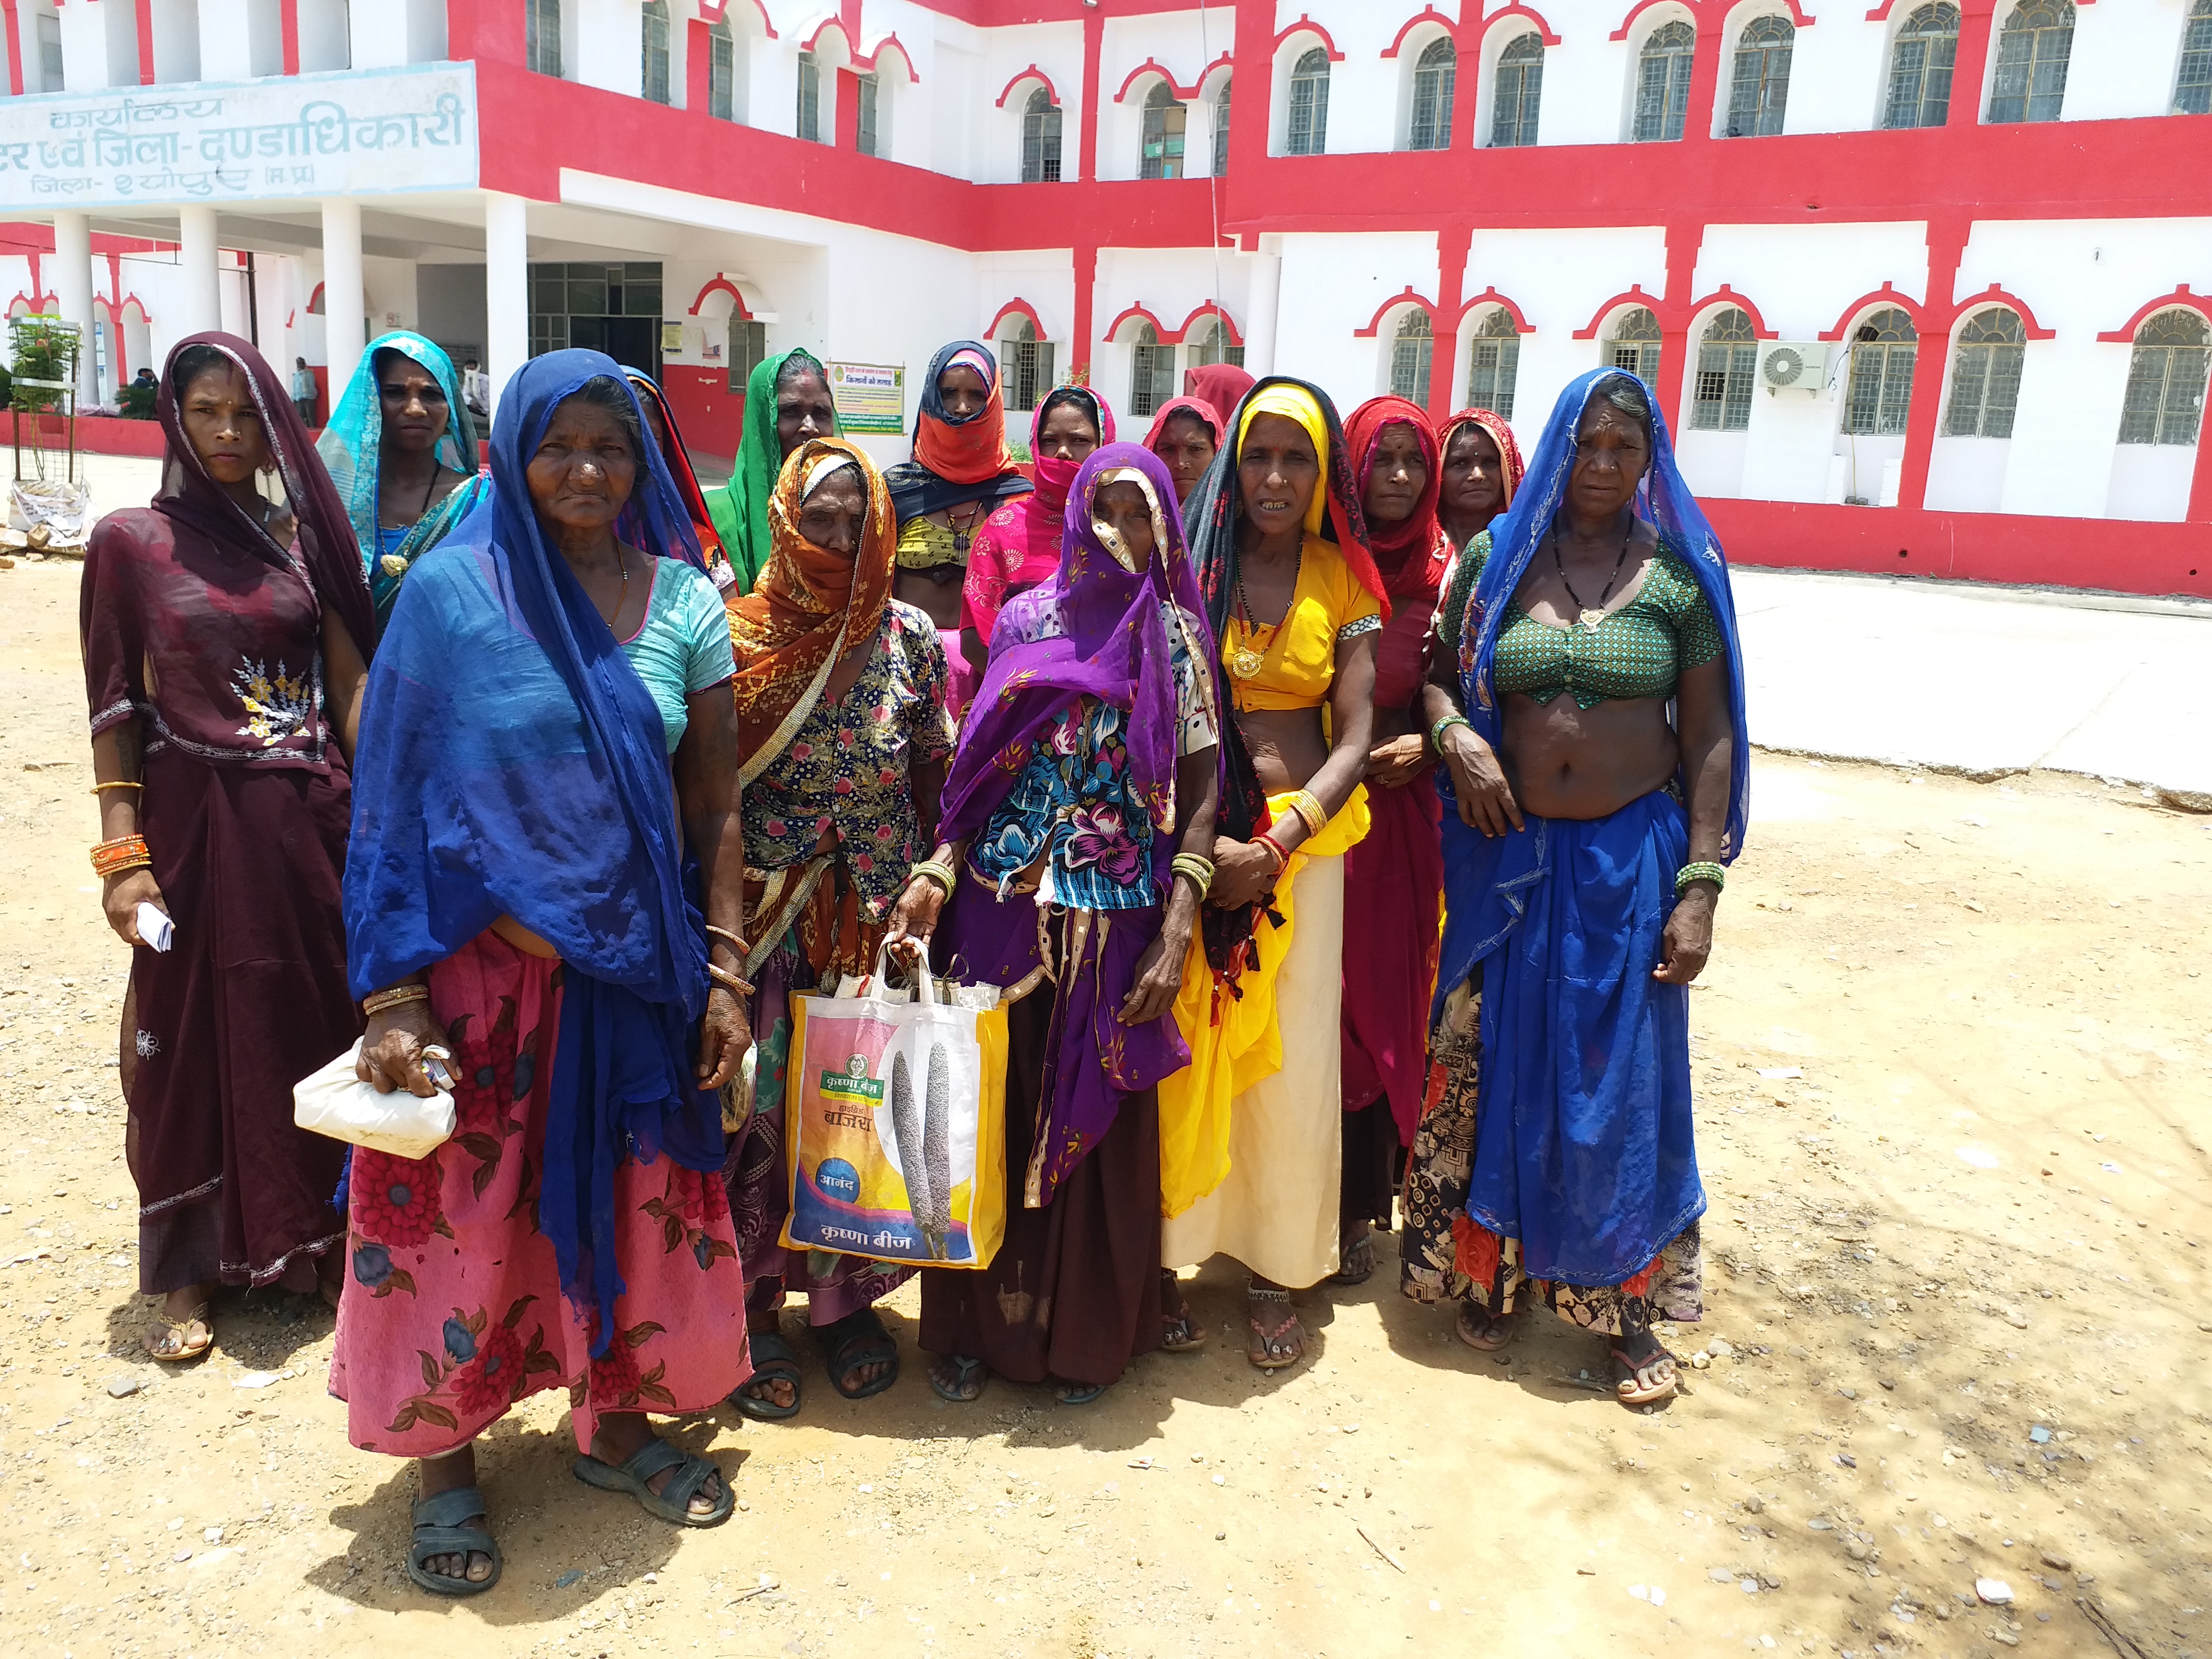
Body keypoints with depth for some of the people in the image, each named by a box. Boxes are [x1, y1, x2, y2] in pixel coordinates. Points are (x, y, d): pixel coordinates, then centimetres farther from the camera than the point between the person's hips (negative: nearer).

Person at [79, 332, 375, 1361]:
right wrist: (123, 855, -8)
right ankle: (190, 1273, 21)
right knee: (194, 1037, 6)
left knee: (318, 1025, 8)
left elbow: (350, 686, 3)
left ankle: (319, 1238, 26)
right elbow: (115, 711, -2)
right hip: (197, 821, -2)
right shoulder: (130, 541, -1)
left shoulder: (304, 533, 5)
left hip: (311, 817, 2)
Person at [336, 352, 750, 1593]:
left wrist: (727, 975, -1)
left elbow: (715, 809, 3)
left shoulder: (684, 604, 0)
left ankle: (614, 1423, 37)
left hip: (638, 961, 3)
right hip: (483, 959, -2)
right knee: (459, 1211, 10)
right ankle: (446, 1459, 32)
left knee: (634, 1200, 14)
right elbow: (396, 800, -7)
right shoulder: (452, 593, -7)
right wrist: (394, 995, -11)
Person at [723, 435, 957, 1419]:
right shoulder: (737, 635, -3)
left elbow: (941, 780, 7)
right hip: (768, 920, -1)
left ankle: (847, 1298, 28)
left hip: (880, 920, 2)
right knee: (762, 1106, 3)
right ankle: (754, 1312, 21)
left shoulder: (912, 639, 2)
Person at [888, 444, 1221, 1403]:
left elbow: (1199, 794, -4)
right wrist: (937, 873, -5)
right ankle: (979, 1324, 26)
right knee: (992, 1115, 8)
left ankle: (1086, 1333, 27)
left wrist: (1175, 936, -12)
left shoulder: (1179, 639, 0)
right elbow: (983, 765, 8)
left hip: (1117, 918, -1)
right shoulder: (1027, 620, 5)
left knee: (1098, 1122, 8)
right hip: (1004, 906, 2)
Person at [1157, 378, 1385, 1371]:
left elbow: (1355, 737, -1)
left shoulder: (1342, 579, 4)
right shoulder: (1192, 564, 3)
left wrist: (1278, 843, -15)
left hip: (1304, 835, 1)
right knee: (1188, 1045, 2)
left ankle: (1277, 1269, 21)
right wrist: (1199, 840, -15)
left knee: (1290, 1058, 5)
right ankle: (1176, 1249, 21)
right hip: (1191, 834, 0)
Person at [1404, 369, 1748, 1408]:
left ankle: (1626, 1301, 22)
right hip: (1508, 849, 1)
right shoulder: (1495, 556, 2)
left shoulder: (1685, 573, -1)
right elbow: (1433, 673, 10)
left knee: (1623, 1082, 6)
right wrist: (1456, 735, -13)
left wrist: (1701, 884, -8)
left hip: (1632, 855, -1)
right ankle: (1491, 1266, 29)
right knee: (1495, 1063, 9)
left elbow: (1710, 737, -2)